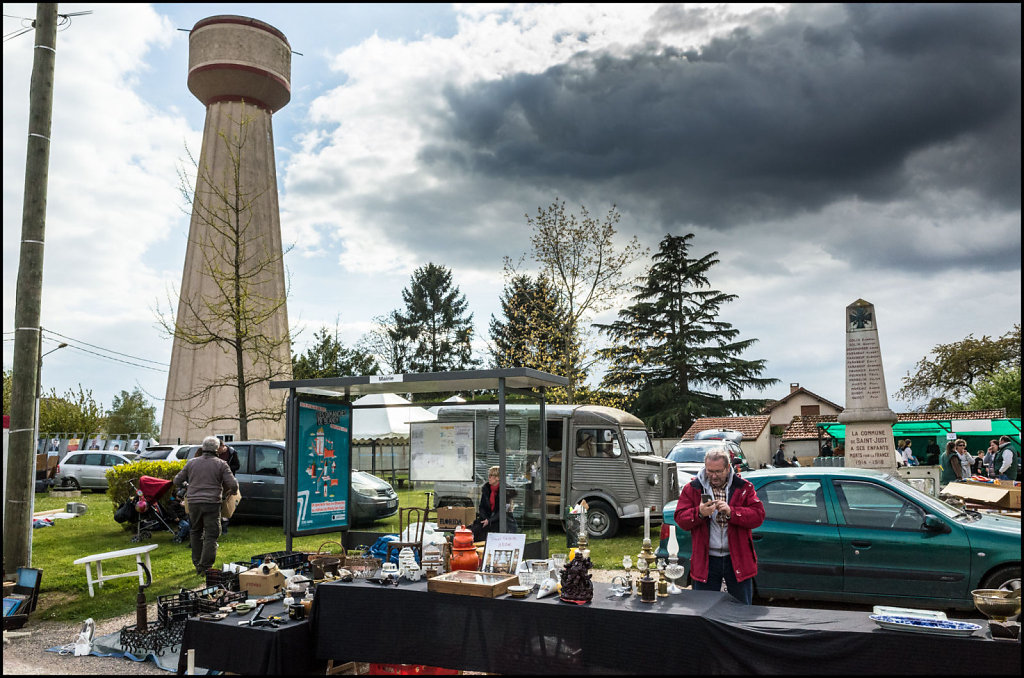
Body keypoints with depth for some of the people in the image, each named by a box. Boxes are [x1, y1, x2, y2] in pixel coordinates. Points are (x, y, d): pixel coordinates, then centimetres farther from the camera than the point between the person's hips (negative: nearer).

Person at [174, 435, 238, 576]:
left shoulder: (191, 462, 8)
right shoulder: (221, 464, -1)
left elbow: (177, 481, 13)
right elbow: (233, 485, -7)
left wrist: (187, 487, 32)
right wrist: (232, 492, 16)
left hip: (193, 503, 4)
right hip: (212, 504, -3)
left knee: (195, 532, 20)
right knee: (211, 535, 2)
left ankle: (197, 565, 24)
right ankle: (205, 567, -3)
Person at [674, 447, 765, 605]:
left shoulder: (743, 487, 1)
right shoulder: (692, 488, 1)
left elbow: (758, 515, -7)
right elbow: (680, 519, -2)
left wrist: (731, 512, -21)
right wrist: (699, 513, -21)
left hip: (737, 558, 0)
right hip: (706, 560, 0)